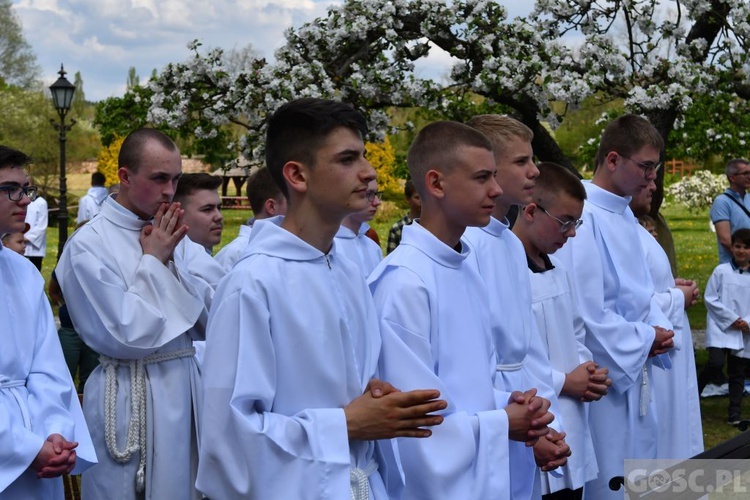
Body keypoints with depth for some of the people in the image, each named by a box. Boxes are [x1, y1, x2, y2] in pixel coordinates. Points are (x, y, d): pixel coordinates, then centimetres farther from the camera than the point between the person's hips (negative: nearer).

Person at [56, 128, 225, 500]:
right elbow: (126, 336, -16)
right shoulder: (88, 245, -11)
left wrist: (174, 260, -10)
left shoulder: (173, 236, 7)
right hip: (132, 398, -5)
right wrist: (153, 261, -11)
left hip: (189, 385, 6)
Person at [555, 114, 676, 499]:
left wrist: (657, 327, 0)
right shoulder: (584, 218, -21)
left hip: (635, 371, 9)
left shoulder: (625, 215, 9)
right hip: (605, 376, -9)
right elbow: (585, 310, -24)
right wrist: (643, 341, -11)